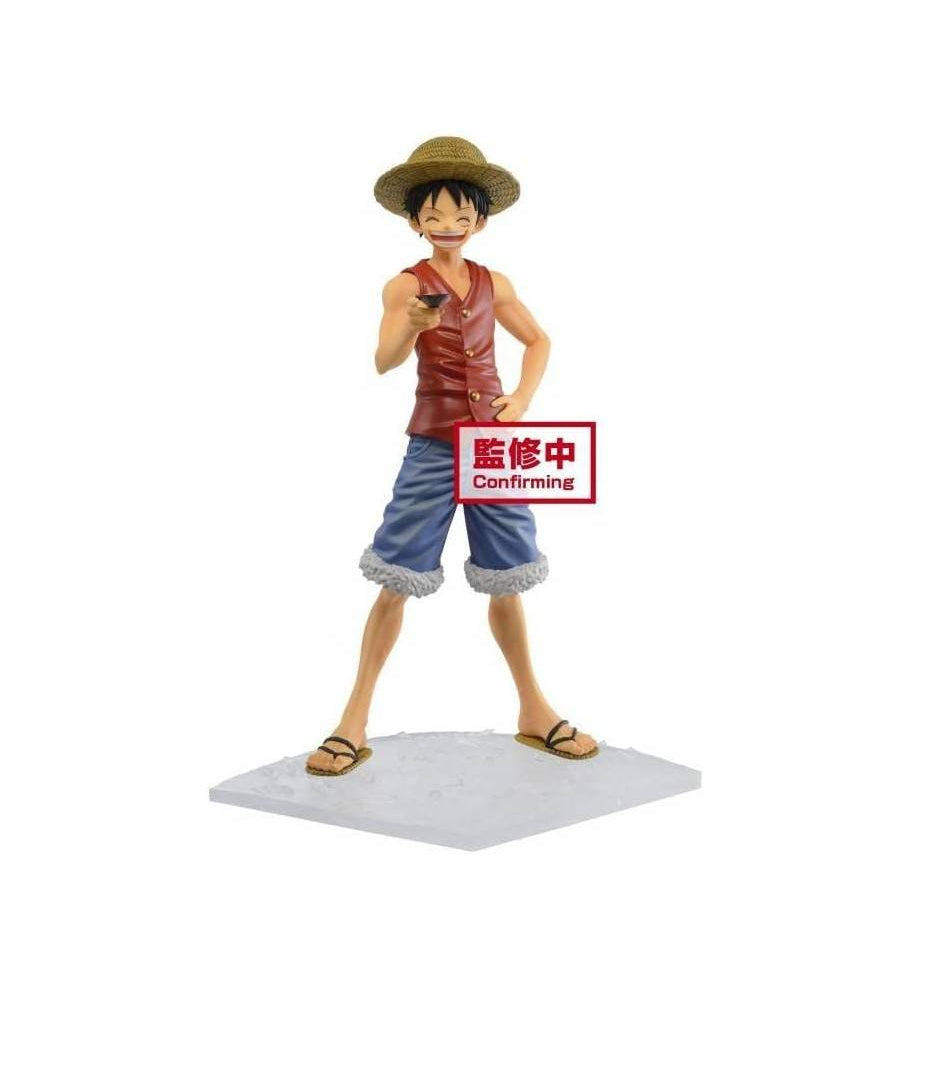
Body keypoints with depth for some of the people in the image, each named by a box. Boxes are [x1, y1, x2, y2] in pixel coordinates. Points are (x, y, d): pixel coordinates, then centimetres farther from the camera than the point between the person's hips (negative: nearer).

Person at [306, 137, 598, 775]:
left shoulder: (494, 285, 6)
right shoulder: (405, 287, -6)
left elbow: (539, 341, 20)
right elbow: (384, 362, -22)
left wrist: (523, 399, 3)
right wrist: (414, 326, -43)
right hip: (433, 446, -3)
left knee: (507, 582, 10)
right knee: (395, 582, -4)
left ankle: (534, 710, 24)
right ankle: (356, 721, 7)